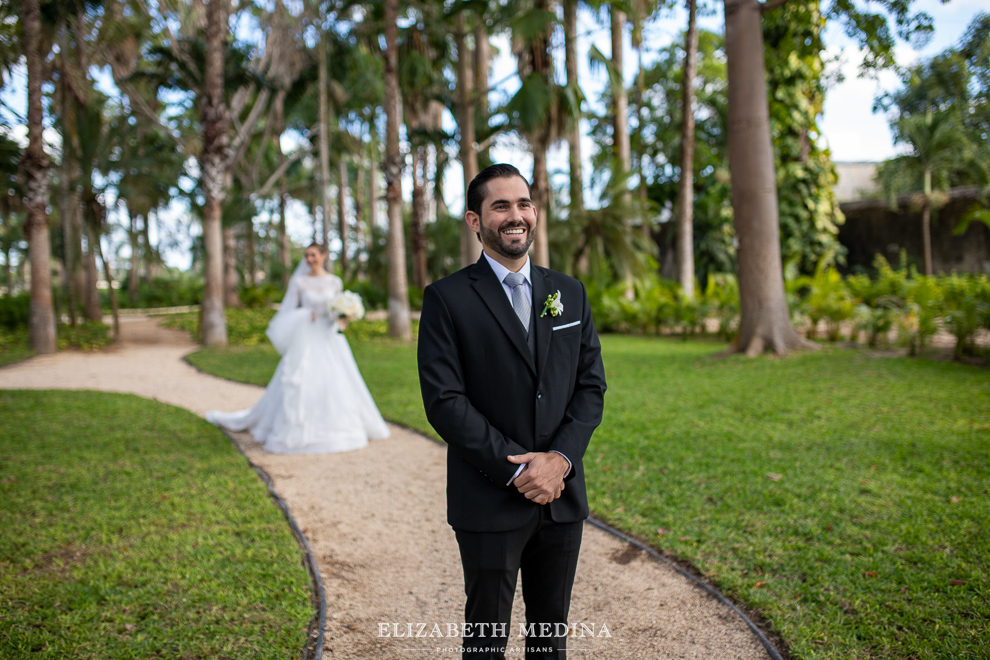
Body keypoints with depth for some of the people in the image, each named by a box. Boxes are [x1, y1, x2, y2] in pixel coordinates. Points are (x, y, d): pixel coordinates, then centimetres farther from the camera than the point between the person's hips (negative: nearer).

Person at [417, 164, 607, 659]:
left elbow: (591, 385, 5)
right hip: (490, 502, -4)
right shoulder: (447, 299, -6)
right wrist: (517, 469, -17)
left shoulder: (570, 293, 8)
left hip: (563, 496, 4)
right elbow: (444, 401, -13)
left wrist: (560, 458, -10)